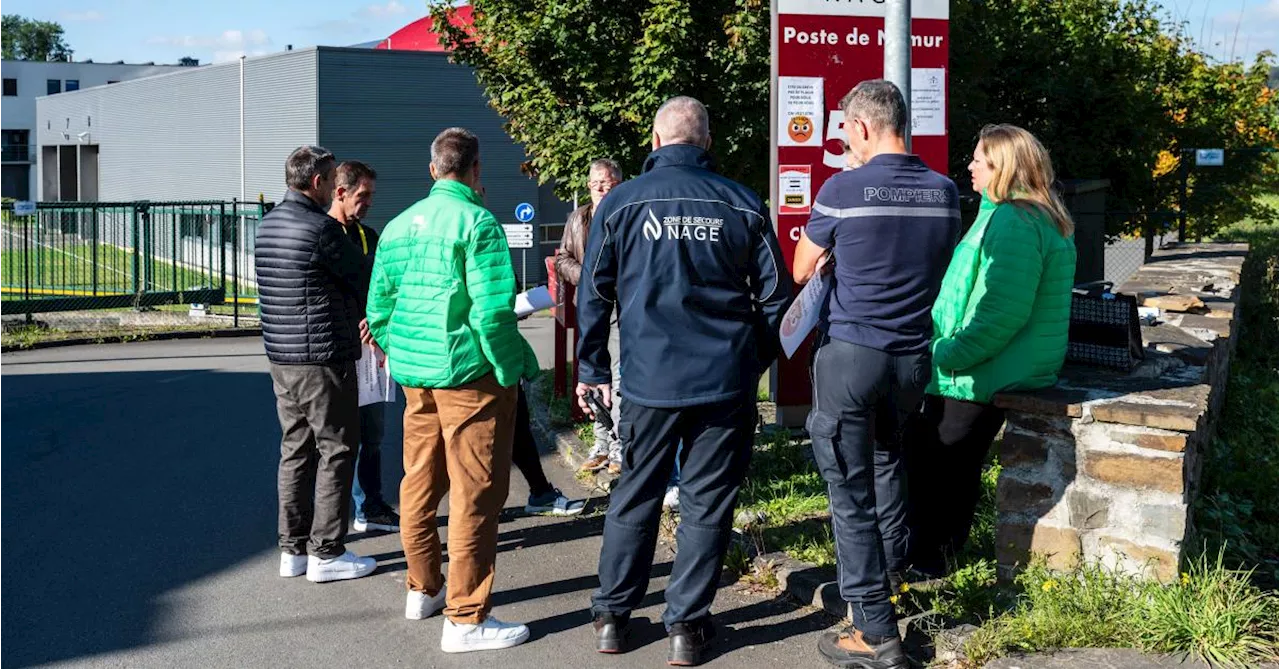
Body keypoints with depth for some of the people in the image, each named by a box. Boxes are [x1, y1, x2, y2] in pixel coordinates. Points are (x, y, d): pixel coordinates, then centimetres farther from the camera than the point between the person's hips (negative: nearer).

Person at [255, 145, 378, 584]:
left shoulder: (267, 224, 10)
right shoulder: (320, 228, -17)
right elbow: (363, 279, -8)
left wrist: (353, 316, 14)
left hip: (281, 355, 8)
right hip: (322, 357, -8)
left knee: (296, 449, 14)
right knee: (336, 452, 1)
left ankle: (293, 548, 19)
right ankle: (326, 554, 4)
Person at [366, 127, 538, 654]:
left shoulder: (399, 225, 9)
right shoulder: (477, 222, -13)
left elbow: (378, 308, 13)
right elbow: (493, 310, -19)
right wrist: (512, 371, -10)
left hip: (414, 374, 8)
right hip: (470, 373, -8)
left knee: (420, 482, 18)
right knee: (475, 495, -2)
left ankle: (423, 590, 32)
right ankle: (466, 619, 1)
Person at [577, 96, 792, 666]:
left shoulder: (621, 202, 0)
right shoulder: (742, 205, 1)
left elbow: (593, 295, 2)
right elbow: (775, 294, 4)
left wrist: (593, 370, 11)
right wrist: (755, 361, 17)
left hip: (649, 380, 0)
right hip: (726, 382, 0)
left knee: (635, 496, 13)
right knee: (707, 502, 7)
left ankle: (612, 616, 20)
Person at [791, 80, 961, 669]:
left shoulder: (842, 190, -13)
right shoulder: (945, 193, 1)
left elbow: (803, 271, 0)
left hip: (849, 355, -5)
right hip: (913, 357, 6)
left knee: (852, 492, 1)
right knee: (886, 456, 30)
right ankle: (895, 568, 41)